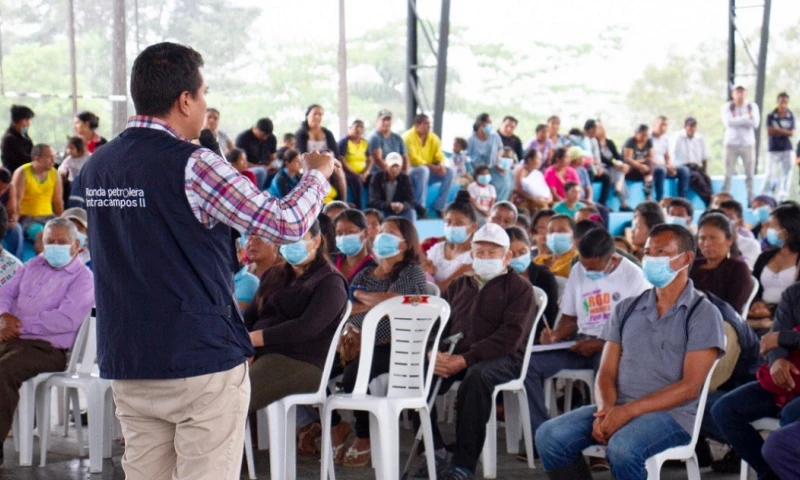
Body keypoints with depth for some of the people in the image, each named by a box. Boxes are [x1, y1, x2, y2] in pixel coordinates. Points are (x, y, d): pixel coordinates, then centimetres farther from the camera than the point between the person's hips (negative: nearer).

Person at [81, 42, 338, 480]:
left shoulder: (97, 167, 6)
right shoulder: (192, 166, -15)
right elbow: (288, 224, -12)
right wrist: (317, 173, 6)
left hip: (126, 362, 7)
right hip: (201, 360, -6)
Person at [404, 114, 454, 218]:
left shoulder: (433, 138, 6)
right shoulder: (408, 137, -14)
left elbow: (439, 156, 4)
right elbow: (413, 159, -21)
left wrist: (441, 165, -21)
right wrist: (432, 167, -27)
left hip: (429, 171, 7)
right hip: (411, 172, -7)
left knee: (450, 171, -12)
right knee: (423, 170, -38)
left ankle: (439, 207, -13)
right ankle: (420, 208, -36)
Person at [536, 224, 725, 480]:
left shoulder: (703, 314, -1)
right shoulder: (626, 309, 15)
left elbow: (690, 387, -10)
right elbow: (607, 373, 11)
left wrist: (628, 411, -18)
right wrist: (606, 409, -12)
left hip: (672, 414, -5)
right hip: (619, 409, 5)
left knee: (622, 448, -36)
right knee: (549, 436, -18)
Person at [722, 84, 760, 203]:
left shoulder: (752, 106, 4)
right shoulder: (727, 107, 1)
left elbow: (755, 123, -10)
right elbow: (728, 122, -15)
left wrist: (737, 120, -12)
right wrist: (746, 118, -11)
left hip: (748, 143, 1)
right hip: (731, 143, -1)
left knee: (749, 175, 2)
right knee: (728, 174, -3)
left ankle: (751, 200, 8)